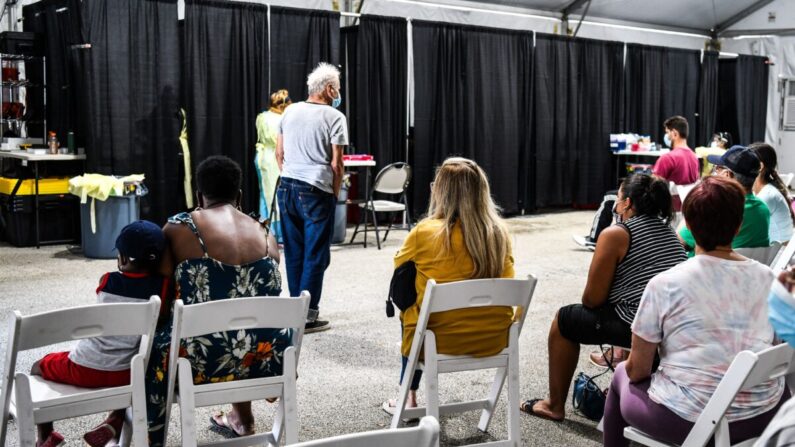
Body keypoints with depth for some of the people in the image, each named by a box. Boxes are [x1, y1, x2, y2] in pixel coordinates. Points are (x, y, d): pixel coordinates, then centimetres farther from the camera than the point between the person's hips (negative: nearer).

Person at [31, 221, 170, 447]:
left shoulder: (106, 281, -4)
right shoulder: (163, 287, -8)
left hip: (83, 370, 0)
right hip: (125, 374, 1)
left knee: (39, 367, 30)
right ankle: (115, 421, 17)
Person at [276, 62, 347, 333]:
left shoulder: (290, 111, 10)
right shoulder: (334, 117, -7)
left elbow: (279, 153, 14)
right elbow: (336, 163, -9)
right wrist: (335, 194, 2)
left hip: (287, 188, 6)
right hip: (316, 190, -6)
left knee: (293, 252, 13)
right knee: (315, 254, 1)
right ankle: (307, 315, 2)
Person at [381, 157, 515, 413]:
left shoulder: (425, 232, -15)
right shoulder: (499, 232, -4)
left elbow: (399, 265, 6)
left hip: (442, 340, -4)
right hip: (494, 339, 4)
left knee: (408, 313, 27)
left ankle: (409, 398, 33)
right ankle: (410, 393, 37)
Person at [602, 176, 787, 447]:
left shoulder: (664, 284, -13)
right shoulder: (767, 278, -1)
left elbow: (637, 369, -7)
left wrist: (628, 371, 14)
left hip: (688, 420, -4)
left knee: (622, 376, 25)